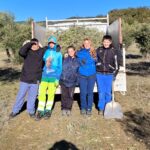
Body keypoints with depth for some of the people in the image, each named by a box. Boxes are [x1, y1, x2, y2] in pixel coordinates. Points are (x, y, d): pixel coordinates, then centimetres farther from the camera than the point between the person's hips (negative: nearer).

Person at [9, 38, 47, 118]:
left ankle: (31, 111, 30)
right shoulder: (27, 51, -3)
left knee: (32, 97, 12)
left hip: (35, 80, 1)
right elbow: (21, 52, -24)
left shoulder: (41, 51, 1)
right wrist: (29, 43, -20)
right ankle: (15, 111, 28)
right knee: (20, 95, 11)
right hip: (25, 79, -1)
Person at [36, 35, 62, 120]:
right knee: (42, 93, 0)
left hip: (53, 77, -2)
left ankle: (48, 110, 18)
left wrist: (57, 78, -6)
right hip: (44, 76, 2)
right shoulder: (46, 52, 9)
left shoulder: (58, 54, 1)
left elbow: (60, 67, 0)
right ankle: (40, 111, 9)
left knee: (51, 94, 4)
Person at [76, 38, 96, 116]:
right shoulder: (80, 52, 5)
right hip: (82, 75, 0)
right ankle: (83, 108, 18)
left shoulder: (94, 52, 4)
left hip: (91, 75, 0)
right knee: (83, 92, 2)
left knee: (90, 92, 4)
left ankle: (89, 108, 16)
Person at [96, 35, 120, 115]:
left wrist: (114, 74, 0)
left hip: (109, 75, -1)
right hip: (99, 74, 1)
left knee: (108, 92, 7)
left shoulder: (113, 51, 0)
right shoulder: (99, 50, 4)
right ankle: (101, 108, 18)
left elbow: (116, 63, 4)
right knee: (101, 92, 6)